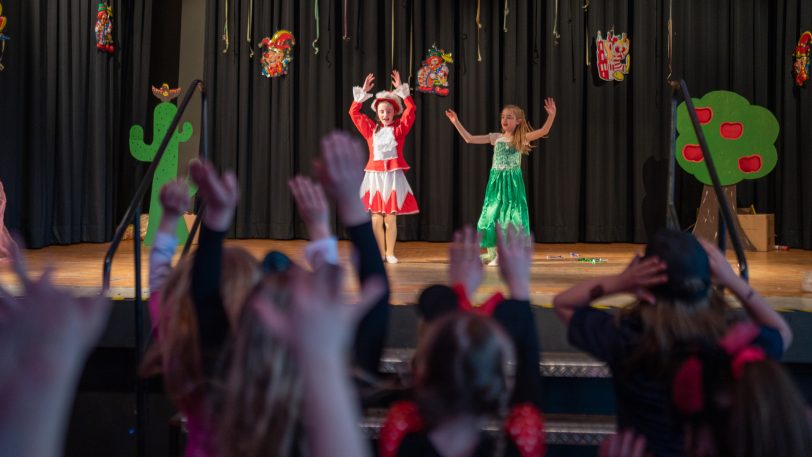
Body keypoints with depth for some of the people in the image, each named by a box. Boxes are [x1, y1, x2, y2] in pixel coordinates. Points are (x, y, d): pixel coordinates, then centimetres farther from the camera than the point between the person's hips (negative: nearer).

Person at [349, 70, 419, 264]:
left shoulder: (399, 129, 6)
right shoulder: (371, 129, 10)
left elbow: (410, 109, -4)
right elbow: (354, 112, 8)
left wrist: (401, 90, -8)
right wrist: (363, 92, 3)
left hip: (393, 176, -1)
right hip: (375, 176, 1)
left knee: (391, 218, 0)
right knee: (376, 218, 2)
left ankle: (390, 252, 8)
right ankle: (381, 253, 10)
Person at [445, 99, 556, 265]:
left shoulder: (521, 138, -1)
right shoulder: (496, 138, 7)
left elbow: (543, 131, -14)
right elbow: (469, 139, 7)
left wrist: (551, 115, -29)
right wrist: (456, 123, 2)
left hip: (512, 182, -3)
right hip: (496, 181, 3)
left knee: (512, 217, -3)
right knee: (491, 216, 3)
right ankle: (493, 254, 14)